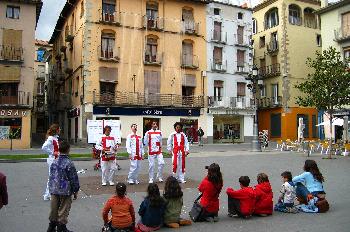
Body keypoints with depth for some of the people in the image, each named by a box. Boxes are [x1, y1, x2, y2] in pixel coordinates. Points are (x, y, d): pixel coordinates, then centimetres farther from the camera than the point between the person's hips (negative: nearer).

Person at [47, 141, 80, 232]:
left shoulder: (54, 162, 2)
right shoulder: (69, 163, -16)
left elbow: (51, 177, 11)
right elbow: (74, 179, -12)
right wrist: (75, 191, -1)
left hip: (54, 190, 6)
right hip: (65, 191, -6)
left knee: (54, 209, 17)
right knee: (63, 211, 6)